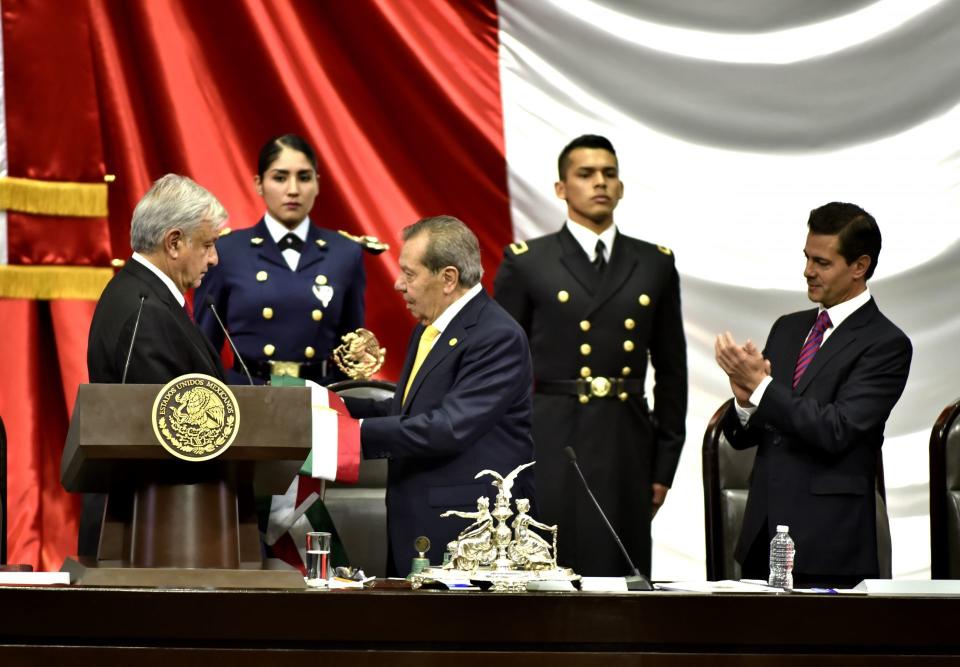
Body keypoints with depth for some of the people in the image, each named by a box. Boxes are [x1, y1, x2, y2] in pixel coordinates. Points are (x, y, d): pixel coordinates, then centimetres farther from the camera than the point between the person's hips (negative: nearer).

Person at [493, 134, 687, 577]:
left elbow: (671, 371, 13)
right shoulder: (525, 263, 3)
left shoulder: (655, 265, 11)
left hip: (628, 453, 2)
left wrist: (665, 465, 9)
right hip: (549, 449, -2)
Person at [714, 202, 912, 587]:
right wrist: (745, 401, -9)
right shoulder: (787, 329, 15)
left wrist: (761, 386, -17)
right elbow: (742, 437, 14)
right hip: (763, 532, 6)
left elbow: (836, 430, -17)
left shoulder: (886, 345, -6)